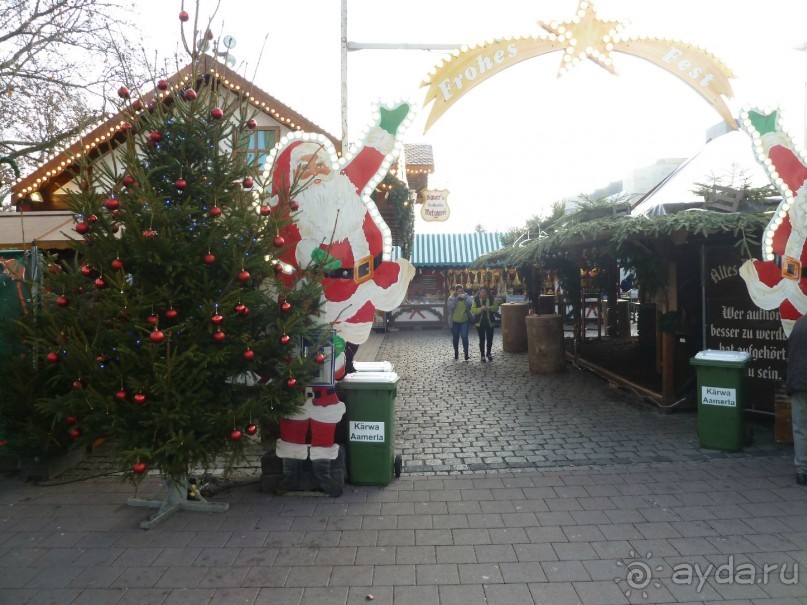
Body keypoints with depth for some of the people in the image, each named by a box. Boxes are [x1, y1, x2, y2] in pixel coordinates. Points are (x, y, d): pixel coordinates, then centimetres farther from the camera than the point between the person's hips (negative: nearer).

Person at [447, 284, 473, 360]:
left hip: (464, 321, 0)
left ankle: (466, 354, -3)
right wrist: (457, 298, -21)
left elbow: (470, 304, -13)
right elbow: (451, 306, -21)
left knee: (465, 337, -9)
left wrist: (464, 298, -20)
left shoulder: (466, 296, 1)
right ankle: (456, 353, 28)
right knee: (455, 338, 11)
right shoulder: (451, 298, -5)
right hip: (454, 321, 0)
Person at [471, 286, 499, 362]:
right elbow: (473, 310, -9)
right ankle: (482, 355, 13)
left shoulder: (491, 298, 1)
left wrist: (490, 308, -20)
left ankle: (488, 353, 30)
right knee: (482, 339, 3)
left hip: (490, 322, 2)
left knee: (490, 339, 9)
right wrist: (481, 309, -25)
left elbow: (496, 307, 0)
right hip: (480, 322, -2)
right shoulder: (476, 299, -4)